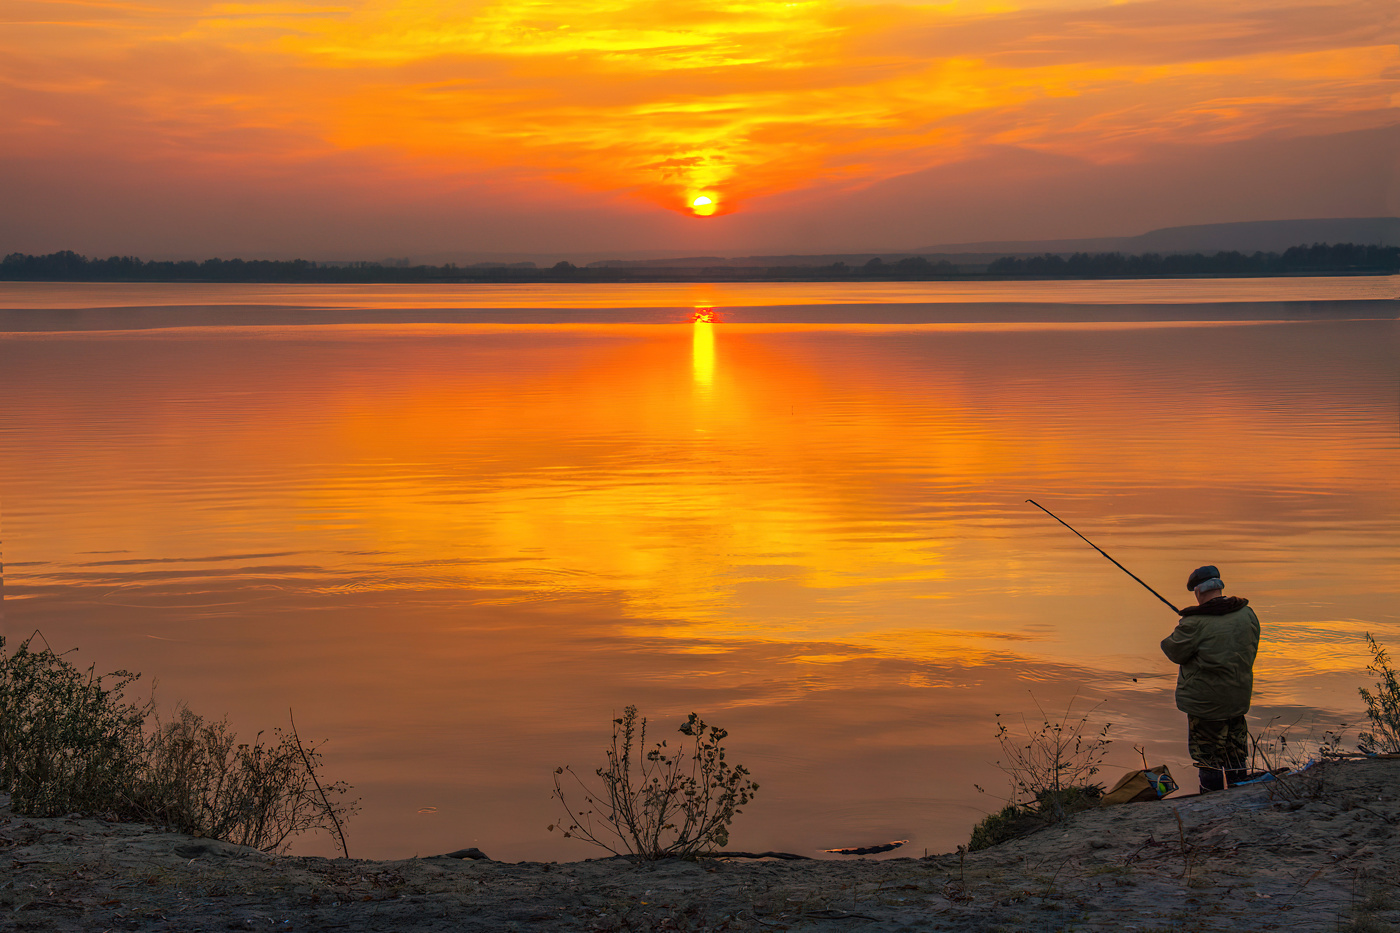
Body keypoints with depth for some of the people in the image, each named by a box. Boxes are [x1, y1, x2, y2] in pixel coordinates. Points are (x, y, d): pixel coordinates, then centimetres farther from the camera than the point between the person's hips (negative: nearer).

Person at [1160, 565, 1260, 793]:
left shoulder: (1195, 623, -20)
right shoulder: (1247, 614, 0)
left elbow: (1175, 652, -7)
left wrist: (1167, 641, 13)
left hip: (1205, 701, -6)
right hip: (1238, 697, 6)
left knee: (1209, 757, 2)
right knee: (1235, 755, 17)